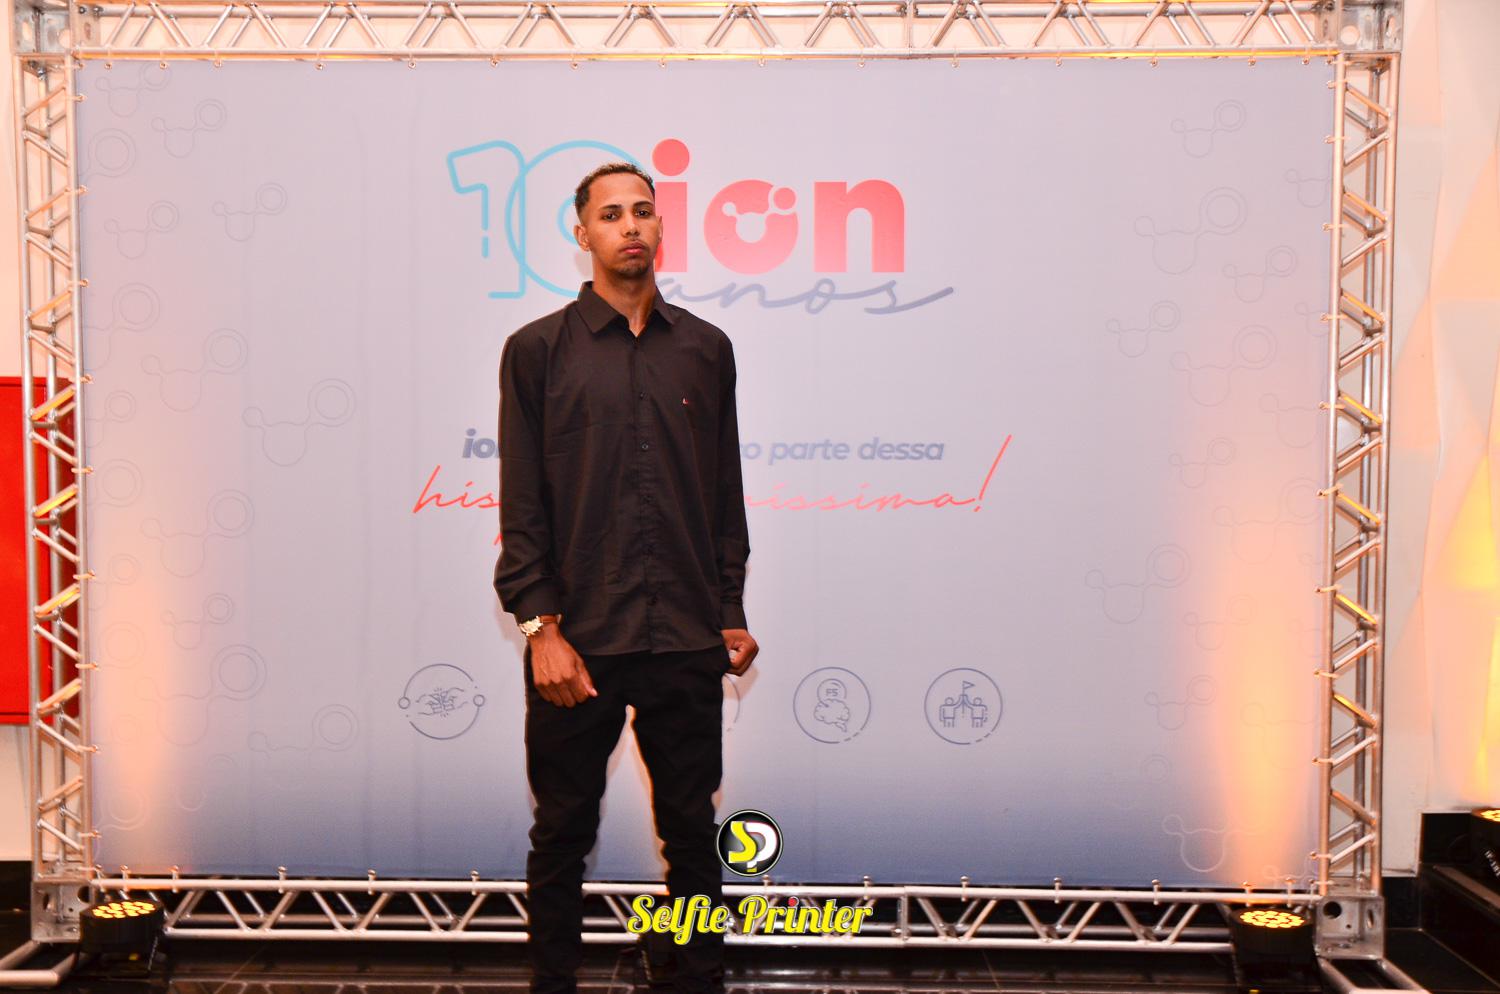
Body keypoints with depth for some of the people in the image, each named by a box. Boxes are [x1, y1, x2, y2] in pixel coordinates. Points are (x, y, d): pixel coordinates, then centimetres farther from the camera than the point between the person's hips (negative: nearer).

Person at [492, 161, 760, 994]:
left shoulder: (706, 349, 9)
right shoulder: (538, 350, 2)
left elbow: (726, 494, 12)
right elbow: (522, 507, -2)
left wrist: (732, 612, 9)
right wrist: (541, 627, -8)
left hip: (687, 641, 2)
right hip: (579, 641, -2)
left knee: (692, 830, 11)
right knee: (563, 833, 9)